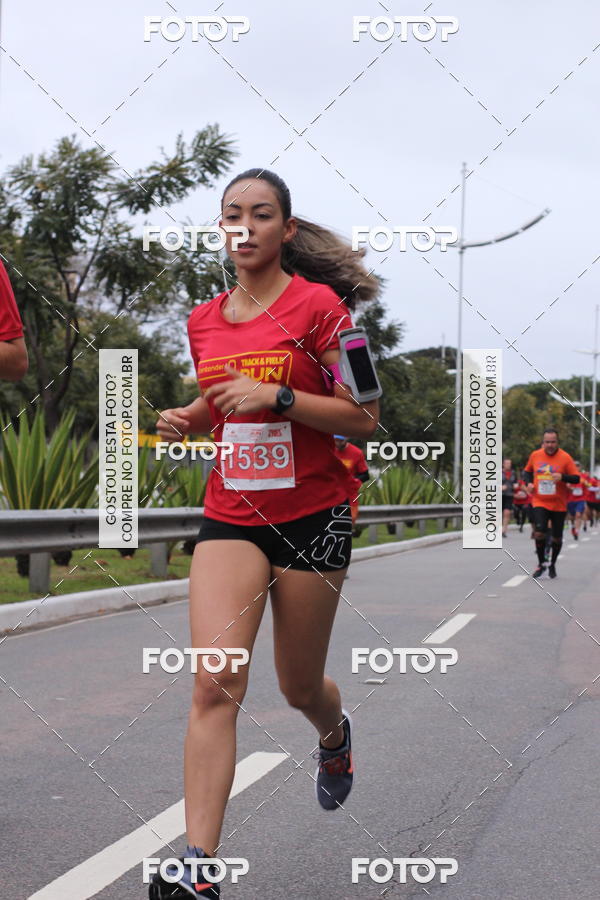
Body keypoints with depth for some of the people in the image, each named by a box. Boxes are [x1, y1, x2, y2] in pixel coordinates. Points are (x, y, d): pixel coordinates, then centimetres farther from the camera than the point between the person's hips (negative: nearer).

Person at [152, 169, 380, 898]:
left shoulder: (317, 305, -7)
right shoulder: (205, 320, 8)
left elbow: (364, 417, -9)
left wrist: (275, 396, -20)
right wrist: (186, 420, 1)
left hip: (311, 518, -3)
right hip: (230, 516, 3)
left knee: (299, 687, 13)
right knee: (214, 682, -14)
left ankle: (335, 734, 51)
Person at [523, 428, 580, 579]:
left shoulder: (565, 457, -8)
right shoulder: (535, 455, 0)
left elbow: (576, 478, -7)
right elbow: (527, 471, 18)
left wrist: (562, 477, -25)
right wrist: (529, 482, -2)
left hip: (559, 504, 0)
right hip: (540, 503, 0)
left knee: (557, 538, 8)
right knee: (539, 533, -16)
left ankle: (552, 565, 31)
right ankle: (541, 564, 3)